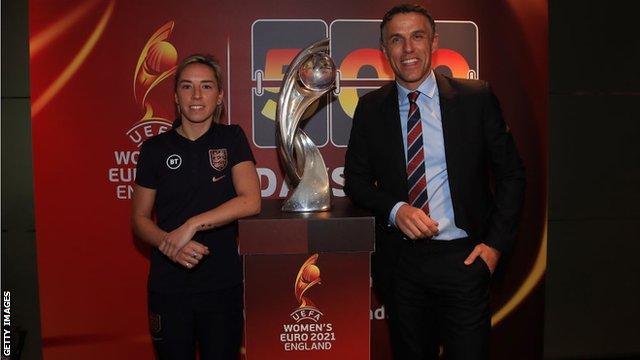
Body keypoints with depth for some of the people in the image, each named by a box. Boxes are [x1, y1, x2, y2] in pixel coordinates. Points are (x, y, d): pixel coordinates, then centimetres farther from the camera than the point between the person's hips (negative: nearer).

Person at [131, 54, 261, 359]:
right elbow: (139, 218, 4)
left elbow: (251, 202, -13)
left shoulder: (232, 138, -1)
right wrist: (168, 244, -16)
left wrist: (192, 225, -20)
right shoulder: (155, 148, 0)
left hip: (223, 284, 0)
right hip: (168, 285, 1)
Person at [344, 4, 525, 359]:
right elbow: (356, 179, 7)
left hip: (463, 257, -2)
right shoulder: (370, 108, 2)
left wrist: (496, 242, -4)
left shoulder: (476, 98, -3)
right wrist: (395, 209, -12)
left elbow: (511, 172, 3)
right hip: (400, 260, 2)